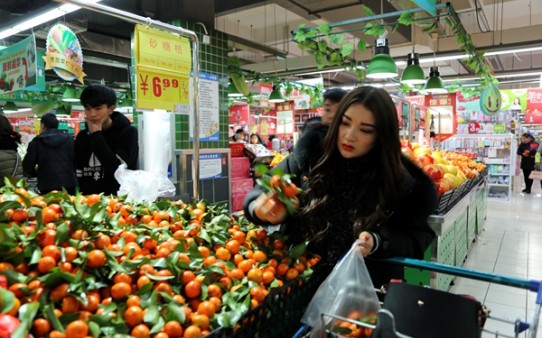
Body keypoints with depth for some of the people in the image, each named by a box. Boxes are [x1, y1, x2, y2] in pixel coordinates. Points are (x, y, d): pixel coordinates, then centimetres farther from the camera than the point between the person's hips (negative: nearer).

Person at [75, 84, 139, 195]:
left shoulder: (128, 132, -5)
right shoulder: (82, 136, 9)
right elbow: (79, 175, 13)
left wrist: (96, 135, -13)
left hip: (120, 198, -4)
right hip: (90, 199, 4)